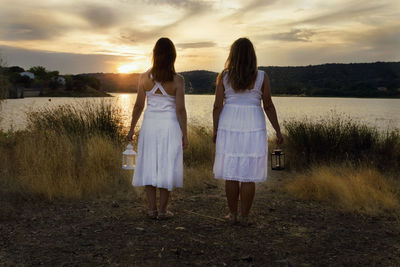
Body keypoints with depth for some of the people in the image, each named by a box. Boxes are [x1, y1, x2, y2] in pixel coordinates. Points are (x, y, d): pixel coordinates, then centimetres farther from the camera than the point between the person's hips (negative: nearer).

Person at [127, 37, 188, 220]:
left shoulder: (145, 77, -3)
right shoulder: (177, 80, -10)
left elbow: (139, 105, 1)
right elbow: (180, 109, -11)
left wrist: (132, 128, 11)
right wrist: (184, 134, -3)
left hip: (150, 124, 2)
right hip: (170, 125, -2)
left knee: (149, 165, 10)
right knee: (167, 166, 6)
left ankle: (152, 209, 14)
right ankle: (162, 210, 11)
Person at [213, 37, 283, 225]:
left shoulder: (224, 76, -1)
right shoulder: (261, 77, -2)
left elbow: (217, 106, -2)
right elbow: (268, 106, -1)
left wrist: (215, 130, 7)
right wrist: (278, 131, 7)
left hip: (229, 125, 1)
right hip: (253, 126, -1)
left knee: (231, 173, 9)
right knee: (249, 174, 5)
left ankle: (233, 214, 16)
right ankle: (245, 216, 10)